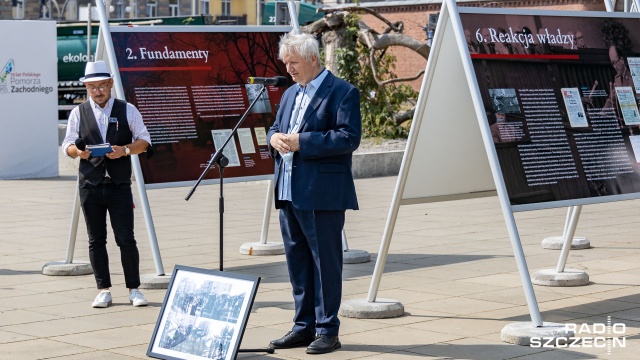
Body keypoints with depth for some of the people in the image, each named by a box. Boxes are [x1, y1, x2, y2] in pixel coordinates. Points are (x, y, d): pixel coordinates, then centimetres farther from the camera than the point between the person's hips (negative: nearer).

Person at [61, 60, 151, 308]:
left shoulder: (127, 110, 5)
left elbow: (144, 141, 5)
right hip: (90, 185, 2)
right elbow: (68, 145, 8)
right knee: (96, 240, 4)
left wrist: (125, 150, -14)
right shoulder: (78, 113, 9)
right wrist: (78, 151, -16)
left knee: (126, 239, -5)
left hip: (119, 185, -2)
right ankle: (103, 290, 11)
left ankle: (134, 289, 5)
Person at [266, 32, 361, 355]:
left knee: (325, 261, -2)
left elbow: (349, 137, -17)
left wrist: (302, 142, -20)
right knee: (297, 261, 12)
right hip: (289, 192, 8)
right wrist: (275, 138, 1)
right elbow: (275, 127, 26)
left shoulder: (342, 92, -7)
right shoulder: (290, 94, 19)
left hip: (322, 194, -8)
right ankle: (304, 326, 21)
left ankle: (327, 330, 5)